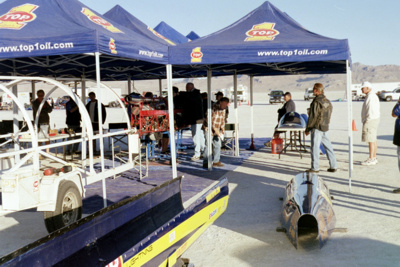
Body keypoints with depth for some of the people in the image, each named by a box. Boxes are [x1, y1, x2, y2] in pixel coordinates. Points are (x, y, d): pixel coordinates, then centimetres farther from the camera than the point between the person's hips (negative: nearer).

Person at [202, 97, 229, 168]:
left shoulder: (223, 110, 5)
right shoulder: (214, 108, -20)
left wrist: (223, 129, 4)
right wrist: (215, 129, -23)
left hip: (217, 129, 8)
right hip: (209, 128, -8)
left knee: (217, 145, 7)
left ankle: (216, 161, 17)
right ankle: (205, 163, -11)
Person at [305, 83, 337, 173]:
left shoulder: (316, 102, -15)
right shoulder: (327, 101, 11)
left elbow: (312, 117, -15)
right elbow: (329, 115, 16)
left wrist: (308, 128, -7)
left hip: (317, 128, -8)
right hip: (326, 128, 8)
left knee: (315, 147, -2)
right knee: (328, 146, 12)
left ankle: (315, 168, 1)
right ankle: (333, 166, 15)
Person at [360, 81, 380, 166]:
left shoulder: (371, 96, -15)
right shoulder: (372, 96, 17)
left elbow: (371, 110, -21)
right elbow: (378, 109, 21)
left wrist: (366, 121, -20)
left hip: (370, 121, -11)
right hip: (373, 120, 11)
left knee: (371, 140, -10)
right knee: (373, 140, 11)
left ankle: (371, 159, -10)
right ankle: (374, 158, 15)